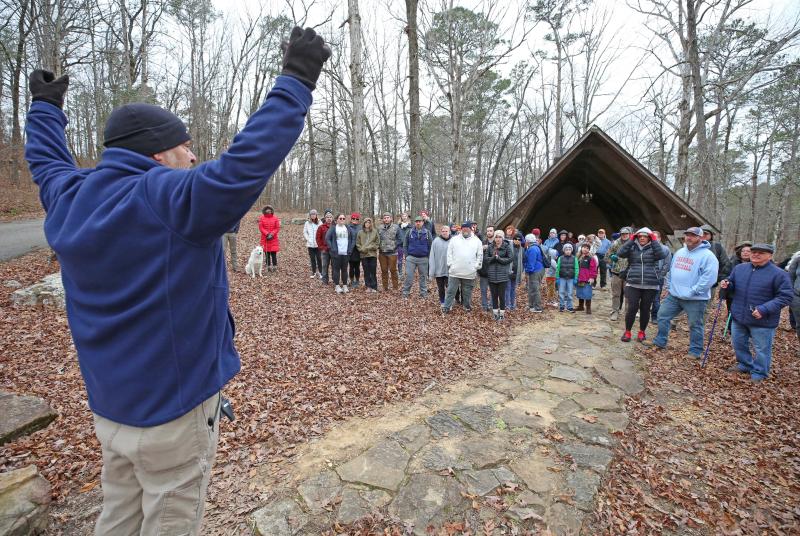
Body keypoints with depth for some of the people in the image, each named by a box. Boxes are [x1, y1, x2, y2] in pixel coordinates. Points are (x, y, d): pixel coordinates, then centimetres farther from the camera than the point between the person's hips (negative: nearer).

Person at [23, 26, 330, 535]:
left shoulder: (70, 199, 3)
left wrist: (46, 105, 40)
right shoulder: (170, 198, -21)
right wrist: (297, 79, -20)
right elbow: (249, 158, -29)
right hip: (175, 404, -7)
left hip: (109, 403, 8)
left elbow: (47, 161, 24)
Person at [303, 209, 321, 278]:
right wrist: (308, 239, -3)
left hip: (318, 244, -2)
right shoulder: (307, 223, 3)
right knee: (312, 259, 9)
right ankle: (314, 272, 19)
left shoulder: (320, 223, -5)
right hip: (310, 244, 3)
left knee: (319, 258, -1)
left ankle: (320, 272, 9)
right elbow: (304, 232, 8)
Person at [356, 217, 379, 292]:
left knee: (373, 271, 1)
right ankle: (368, 286, 15)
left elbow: (378, 242, 3)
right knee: (366, 272, 7)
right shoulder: (360, 232, 4)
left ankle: (374, 287, 8)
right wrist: (362, 249, -7)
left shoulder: (375, 231, 2)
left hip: (373, 254, -1)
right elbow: (357, 243, 6)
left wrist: (372, 247, -9)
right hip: (364, 254, 1)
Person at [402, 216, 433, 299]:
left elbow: (431, 246, 3)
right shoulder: (410, 232, 2)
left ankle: (423, 294, 21)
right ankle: (405, 293, 10)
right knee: (409, 276, -1)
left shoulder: (427, 233, 1)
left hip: (423, 259, 0)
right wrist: (407, 255, 0)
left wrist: (428, 256, -2)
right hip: (411, 258, 0)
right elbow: (405, 245, 6)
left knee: (423, 277, 9)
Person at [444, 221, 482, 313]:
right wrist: (450, 264, -3)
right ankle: (446, 307, 12)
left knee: (467, 292, 12)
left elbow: (480, 256, 6)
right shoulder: (454, 239, 5)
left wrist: (476, 266, -1)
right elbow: (449, 253, 5)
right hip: (455, 271, 0)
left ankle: (467, 306, 28)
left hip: (470, 273, 0)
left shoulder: (477, 241, 5)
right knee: (451, 290, 4)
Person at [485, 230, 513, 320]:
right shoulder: (490, 246, 5)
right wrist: (493, 257, -16)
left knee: (502, 295, 1)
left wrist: (499, 258, -13)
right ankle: (495, 312, 20)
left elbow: (510, 259, -6)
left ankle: (502, 313, 14)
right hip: (492, 275, 2)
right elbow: (485, 259, 1)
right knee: (494, 295, 8)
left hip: (503, 275, -2)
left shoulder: (507, 246, -1)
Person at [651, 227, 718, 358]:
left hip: (695, 299, -7)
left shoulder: (707, 256, -13)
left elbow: (709, 278, -21)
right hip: (673, 295, 7)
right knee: (663, 315, 10)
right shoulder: (679, 252, 11)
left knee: (695, 325, 6)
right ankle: (660, 342, 24)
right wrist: (669, 286, 11)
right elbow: (672, 270, 20)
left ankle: (695, 351, 21)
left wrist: (693, 291, -22)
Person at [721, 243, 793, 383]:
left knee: (761, 349, 9)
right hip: (738, 317, 5)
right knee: (738, 344, 19)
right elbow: (732, 286, 16)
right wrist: (726, 285, -9)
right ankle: (745, 365, 39)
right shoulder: (739, 268, 2)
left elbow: (785, 297, -13)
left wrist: (764, 309, -24)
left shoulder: (779, 274, -13)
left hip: (763, 321, -5)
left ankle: (759, 373, 27)